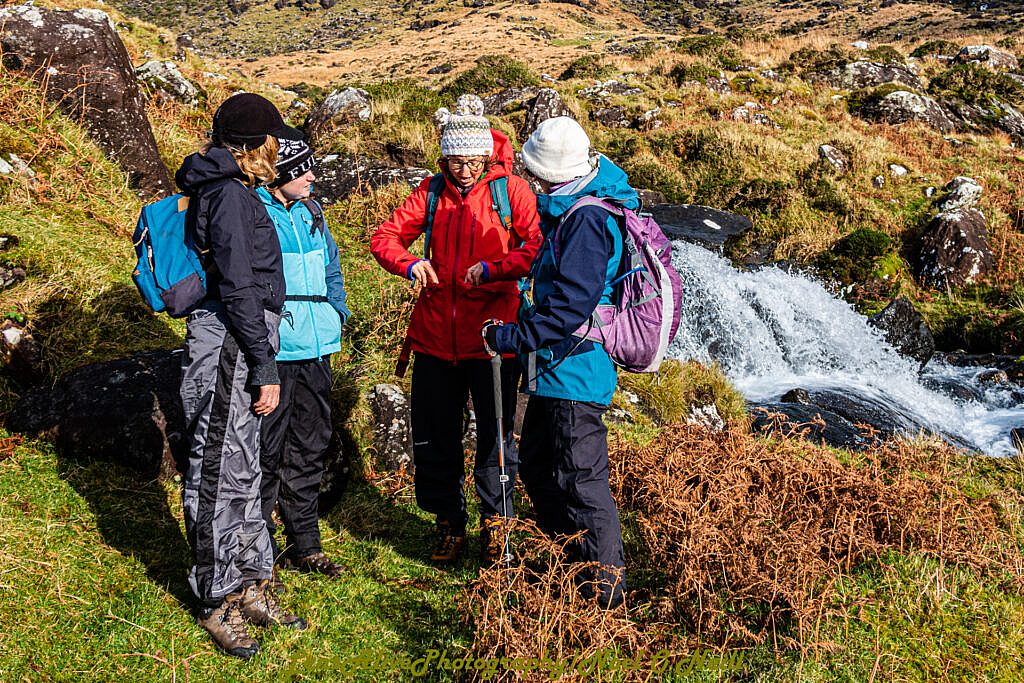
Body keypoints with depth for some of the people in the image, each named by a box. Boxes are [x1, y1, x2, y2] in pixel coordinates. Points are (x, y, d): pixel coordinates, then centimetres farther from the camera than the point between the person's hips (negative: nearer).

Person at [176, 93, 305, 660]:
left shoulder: (223, 190, 16)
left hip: (237, 349, 10)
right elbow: (239, 289, -20)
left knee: (240, 467, 16)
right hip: (229, 350, -10)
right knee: (221, 473, -1)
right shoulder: (230, 195, -14)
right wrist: (265, 368, -19)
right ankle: (217, 602, 12)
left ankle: (249, 583, 28)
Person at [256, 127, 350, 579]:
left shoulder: (310, 212, 14)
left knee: (310, 448, 14)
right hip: (273, 351, -7)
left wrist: (336, 313, 14)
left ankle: (304, 545, 27)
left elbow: (331, 268, 24)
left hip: (317, 349, 7)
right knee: (267, 450, 0)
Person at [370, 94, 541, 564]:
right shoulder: (432, 192, 7)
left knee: (494, 436, 7)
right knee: (433, 438, 11)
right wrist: (410, 264, -13)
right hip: (435, 335, 4)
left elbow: (538, 248, -13)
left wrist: (491, 269, -27)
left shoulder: (510, 190, -3)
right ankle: (450, 525, 29)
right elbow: (384, 237, 8)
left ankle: (495, 521, 29)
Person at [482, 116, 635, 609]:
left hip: (575, 370, -11)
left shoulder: (588, 219, -19)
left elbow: (573, 304, -25)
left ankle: (606, 587, 12)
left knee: (580, 480, -1)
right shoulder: (570, 209, 13)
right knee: (537, 468, 20)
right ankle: (567, 564, 35)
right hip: (556, 367, 11)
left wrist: (512, 337, -19)